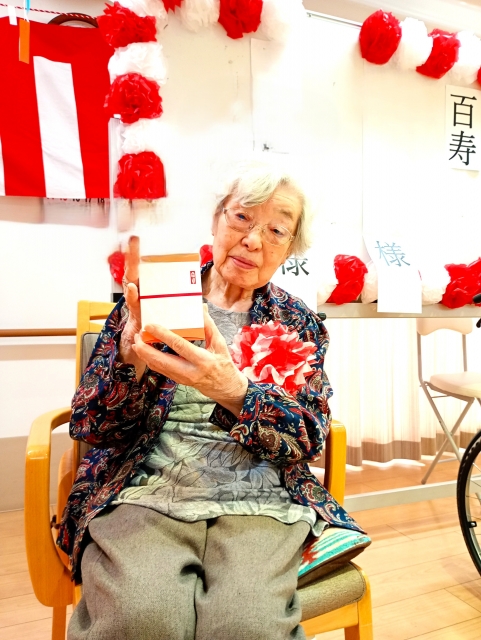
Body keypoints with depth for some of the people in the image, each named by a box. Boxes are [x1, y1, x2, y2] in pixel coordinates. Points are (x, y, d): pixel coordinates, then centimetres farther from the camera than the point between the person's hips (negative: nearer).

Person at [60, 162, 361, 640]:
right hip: (144, 492, 0)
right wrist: (132, 357, -22)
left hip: (259, 502, 1)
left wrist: (233, 390, -24)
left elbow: (308, 438, -4)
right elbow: (87, 426, 0)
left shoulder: (299, 323, 7)